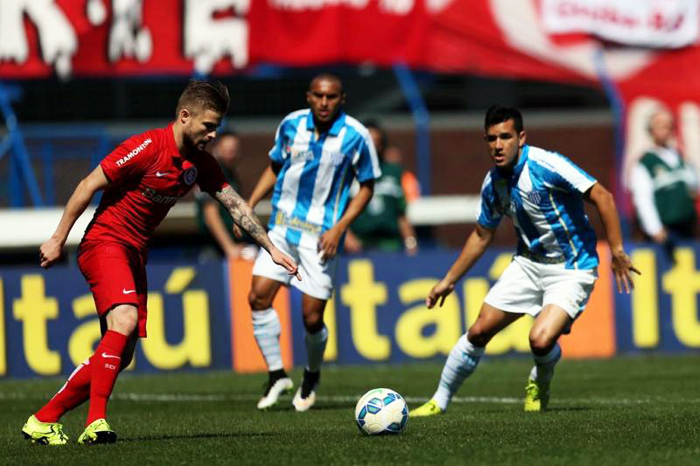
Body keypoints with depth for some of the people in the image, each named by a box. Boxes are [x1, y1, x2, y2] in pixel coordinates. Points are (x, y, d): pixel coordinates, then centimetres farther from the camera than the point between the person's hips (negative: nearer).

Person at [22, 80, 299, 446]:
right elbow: (88, 186, -14)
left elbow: (235, 205, 10)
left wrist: (271, 249, 4)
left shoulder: (200, 163, 4)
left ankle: (43, 420, 10)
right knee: (125, 320, -30)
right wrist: (58, 240, -11)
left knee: (120, 356, 4)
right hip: (104, 242, -8)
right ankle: (96, 422, -32)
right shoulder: (147, 148, -18)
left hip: (135, 253, 8)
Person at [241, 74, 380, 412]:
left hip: (322, 233, -3)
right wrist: (249, 205, 5)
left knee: (312, 317, -5)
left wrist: (339, 228, -13)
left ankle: (311, 377, 23)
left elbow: (367, 187, -2)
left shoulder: (356, 137, -10)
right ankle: (277, 375, 3)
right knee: (258, 296, -10)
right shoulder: (291, 125, 0)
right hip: (282, 226, 3)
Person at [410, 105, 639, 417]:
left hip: (571, 269, -6)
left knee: (541, 340, -25)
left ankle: (540, 384, 11)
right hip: (528, 262, 6)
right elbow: (482, 235, 15)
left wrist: (617, 251, -26)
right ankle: (439, 402, 17)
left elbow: (602, 197, -22)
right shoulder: (492, 183, -2)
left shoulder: (546, 166, -23)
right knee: (479, 332, 0)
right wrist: (448, 281, 18)